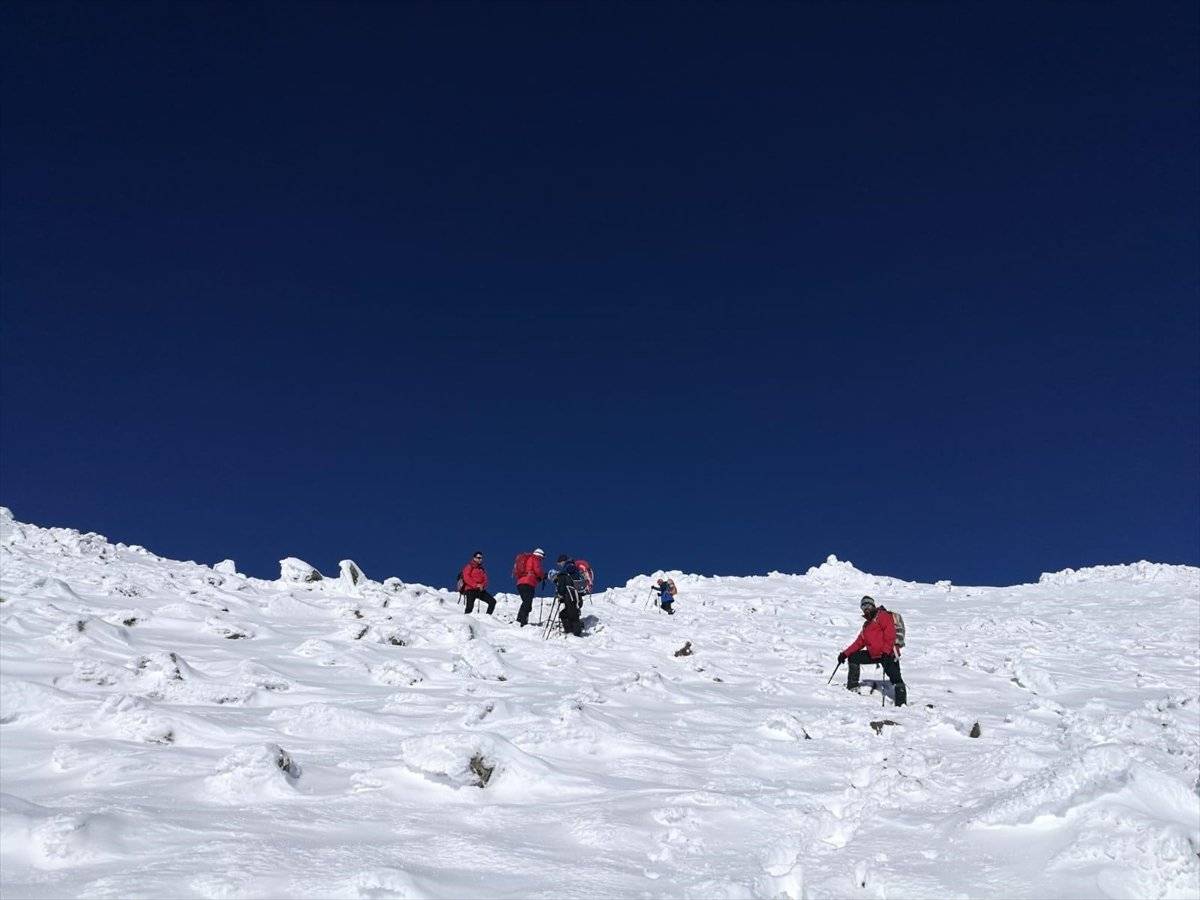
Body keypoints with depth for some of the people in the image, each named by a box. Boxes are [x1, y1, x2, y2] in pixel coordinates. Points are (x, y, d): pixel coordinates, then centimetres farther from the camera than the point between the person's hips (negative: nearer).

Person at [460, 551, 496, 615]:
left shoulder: (482, 569, 20)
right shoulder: (469, 567, 3)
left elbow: (485, 579, 12)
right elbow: (466, 578, -10)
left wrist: (482, 586, -11)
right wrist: (476, 585, -19)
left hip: (480, 591, 6)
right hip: (470, 590, -6)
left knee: (493, 601, -3)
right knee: (470, 607, -22)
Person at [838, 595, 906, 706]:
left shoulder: (882, 615, 0)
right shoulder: (867, 626, 26)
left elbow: (890, 632, -15)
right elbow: (859, 643, 26)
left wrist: (886, 651, -25)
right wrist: (845, 653, 17)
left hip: (887, 654, -9)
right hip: (873, 655, 9)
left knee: (895, 678, -19)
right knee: (853, 657, 13)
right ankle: (852, 687, 16)